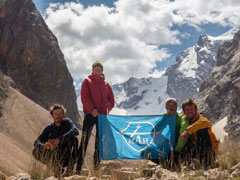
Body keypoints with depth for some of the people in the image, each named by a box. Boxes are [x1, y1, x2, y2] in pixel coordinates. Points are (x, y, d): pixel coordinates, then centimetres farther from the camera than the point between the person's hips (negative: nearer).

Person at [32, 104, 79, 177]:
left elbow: (75, 131, -28)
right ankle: (57, 169, -14)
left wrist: (59, 139, -41)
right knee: (36, 151, -18)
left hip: (67, 157, -2)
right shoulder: (49, 128, 1)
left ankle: (70, 169, -24)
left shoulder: (67, 122, -5)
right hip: (54, 158, 2)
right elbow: (37, 142, -10)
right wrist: (43, 146, -35)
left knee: (73, 139, -28)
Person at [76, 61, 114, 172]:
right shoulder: (87, 81, 7)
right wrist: (92, 110, -15)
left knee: (99, 142, 6)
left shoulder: (105, 84, 16)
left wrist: (107, 109, -1)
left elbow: (111, 100, 17)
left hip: (102, 115, 4)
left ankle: (96, 168, 12)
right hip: (90, 114, -4)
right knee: (85, 140, -10)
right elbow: (84, 97, -4)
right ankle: (78, 168, -11)